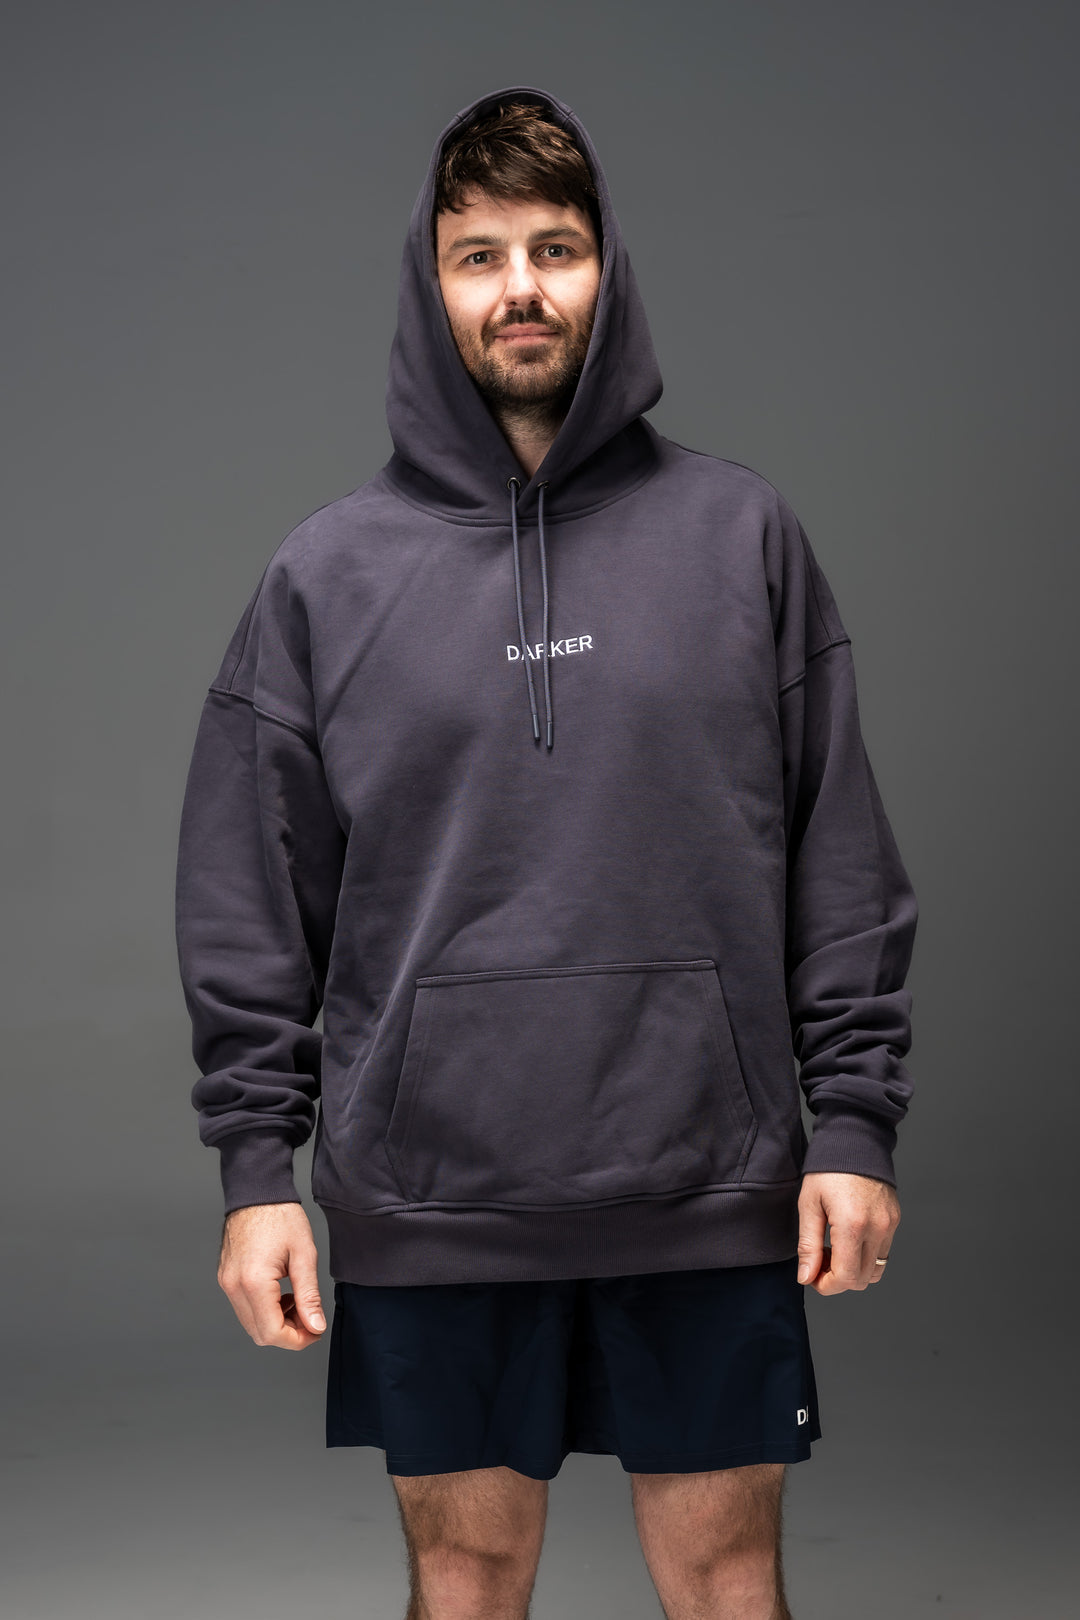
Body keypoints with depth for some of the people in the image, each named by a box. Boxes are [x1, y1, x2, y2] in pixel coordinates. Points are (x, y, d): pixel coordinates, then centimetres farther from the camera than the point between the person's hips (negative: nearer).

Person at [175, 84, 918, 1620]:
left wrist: (859, 1119, 0)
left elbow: (842, 863, 4)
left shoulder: (742, 533, 4)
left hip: (709, 1184, 0)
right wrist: (254, 1164, -1)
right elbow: (250, 903, 4)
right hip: (428, 1197, 0)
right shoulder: (329, 569, 3)